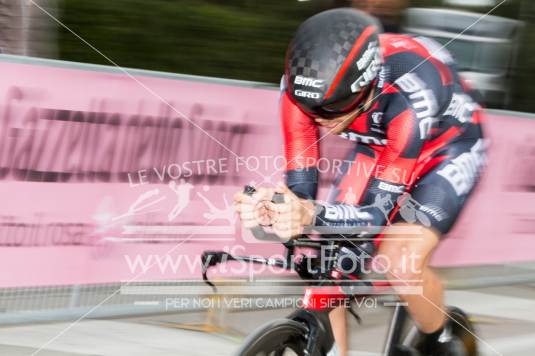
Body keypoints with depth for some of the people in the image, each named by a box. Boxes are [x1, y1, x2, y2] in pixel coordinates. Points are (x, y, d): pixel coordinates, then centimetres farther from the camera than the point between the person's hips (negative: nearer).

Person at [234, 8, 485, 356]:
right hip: (379, 146, 5)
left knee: (401, 261, -25)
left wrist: (313, 216, -58)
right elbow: (300, 190, -25)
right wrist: (267, 207, -50)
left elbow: (380, 211, -38)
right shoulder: (304, 84, -29)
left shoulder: (409, 92, -42)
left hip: (447, 145, -5)